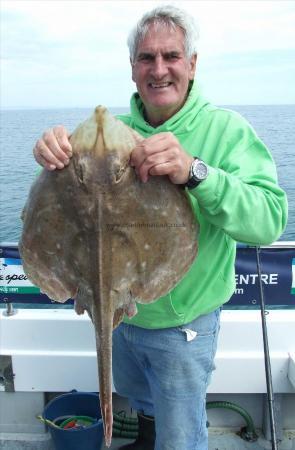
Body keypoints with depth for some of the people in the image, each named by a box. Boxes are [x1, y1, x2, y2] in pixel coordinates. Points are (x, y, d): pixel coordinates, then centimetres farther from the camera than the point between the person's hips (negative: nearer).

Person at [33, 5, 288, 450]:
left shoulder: (226, 128, -19)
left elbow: (270, 221, -30)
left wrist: (195, 171, -46)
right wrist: (55, 151, -31)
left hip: (182, 325, -5)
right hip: (120, 311, 5)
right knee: (134, 395, 34)